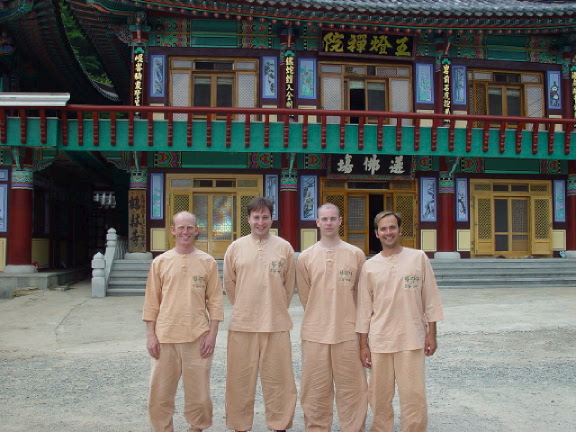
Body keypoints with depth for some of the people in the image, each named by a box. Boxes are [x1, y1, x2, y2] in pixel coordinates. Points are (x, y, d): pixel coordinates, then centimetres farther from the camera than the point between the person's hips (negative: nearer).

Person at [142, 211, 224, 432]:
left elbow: (214, 301, 3)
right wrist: (151, 335, 0)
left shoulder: (207, 262, 2)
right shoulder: (160, 262, 4)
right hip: (165, 337, 1)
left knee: (199, 393, 6)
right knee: (160, 394, 7)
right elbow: (151, 302, 6)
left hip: (198, 338, -1)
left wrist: (212, 334, -3)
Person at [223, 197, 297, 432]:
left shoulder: (284, 247, 1)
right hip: (242, 324, 1)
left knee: (277, 378, 6)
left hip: (276, 325, 0)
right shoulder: (236, 247, 2)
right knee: (240, 379, 9)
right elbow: (229, 284, 10)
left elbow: (289, 284, 9)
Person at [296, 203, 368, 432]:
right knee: (316, 390, 9)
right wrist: (320, 318, 10)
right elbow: (305, 296, 10)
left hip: (348, 333, -1)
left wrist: (345, 317, 10)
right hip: (315, 334, 1)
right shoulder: (305, 257, 3)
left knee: (351, 388, 5)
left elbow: (361, 293, 8)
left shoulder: (356, 255, 1)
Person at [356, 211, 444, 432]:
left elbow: (430, 298, 4)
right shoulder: (369, 266, 4)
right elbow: (364, 307, 6)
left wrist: (431, 333, 0)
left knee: (413, 395, -1)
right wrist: (363, 344, 5)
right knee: (379, 396, 8)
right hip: (379, 340, 2)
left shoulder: (418, 258, 1)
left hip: (412, 339, -1)